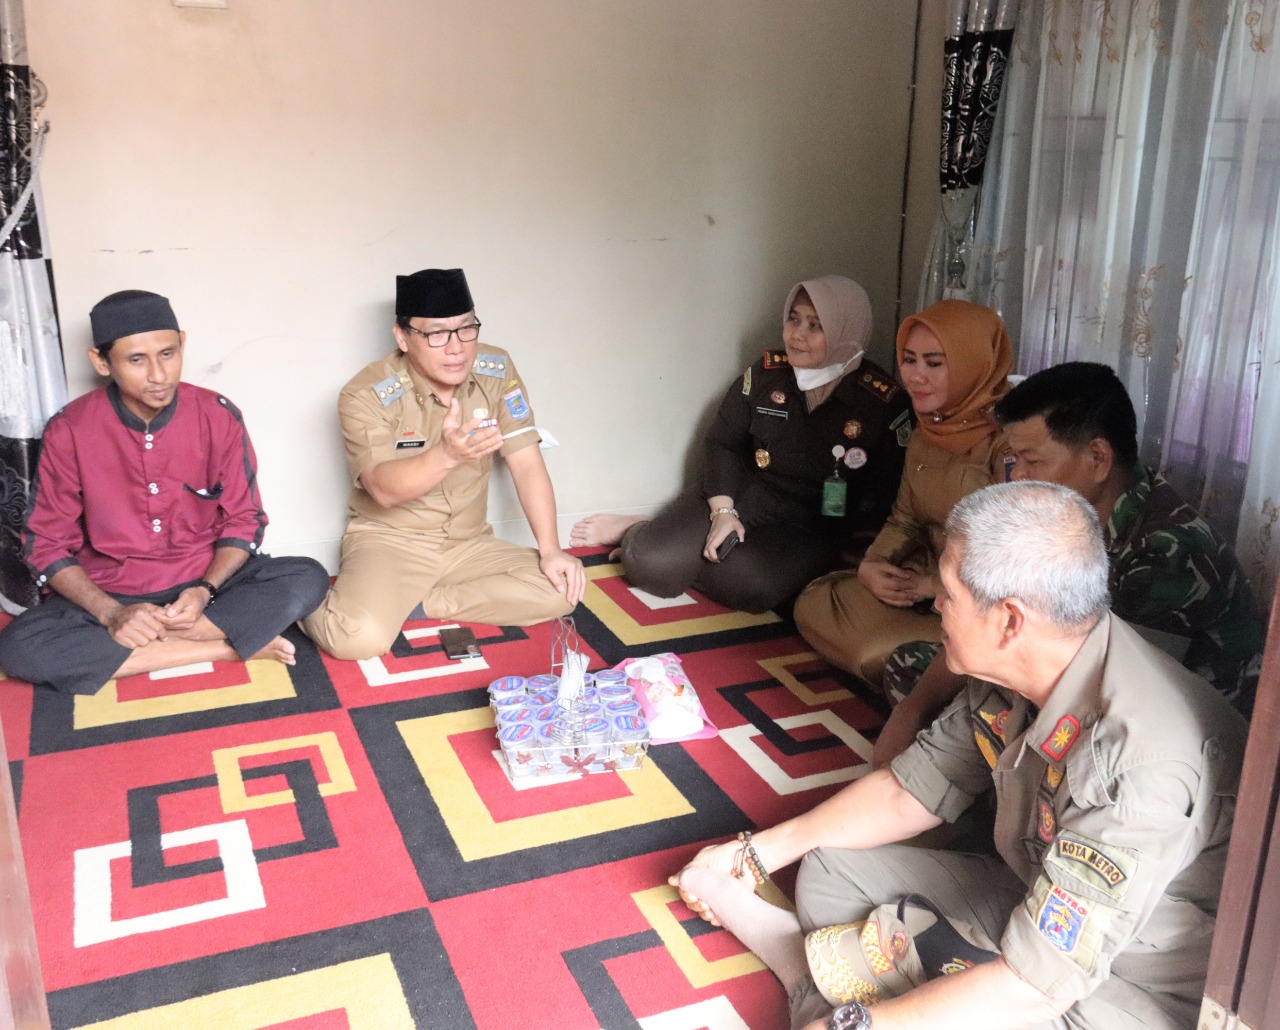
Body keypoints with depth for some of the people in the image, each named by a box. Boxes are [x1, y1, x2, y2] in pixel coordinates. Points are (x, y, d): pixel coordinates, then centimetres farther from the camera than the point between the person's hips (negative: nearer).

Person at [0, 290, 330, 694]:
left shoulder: (218, 416, -9)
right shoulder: (69, 431, -10)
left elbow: (244, 519, -1)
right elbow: (47, 543, -5)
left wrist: (206, 590, -19)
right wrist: (110, 613, -21)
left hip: (204, 582, 0)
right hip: (109, 593, 0)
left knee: (307, 580, -25)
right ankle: (227, 645, -23)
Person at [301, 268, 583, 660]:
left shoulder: (497, 371, -6)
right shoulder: (367, 395, -17)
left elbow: (527, 464, -5)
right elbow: (384, 489, -26)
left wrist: (550, 550, -13)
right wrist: (447, 455, -46)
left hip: (469, 542, 5)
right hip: (388, 541, -5)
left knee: (559, 591, -18)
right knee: (361, 637, -32)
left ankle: (410, 603, -9)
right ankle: (312, 605, 4)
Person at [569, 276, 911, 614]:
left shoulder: (883, 400, -12)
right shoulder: (765, 375, -4)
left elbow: (886, 489, -6)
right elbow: (723, 443, 2)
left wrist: (846, 550, -11)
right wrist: (723, 512, -11)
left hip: (812, 527, -1)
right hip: (745, 496, 2)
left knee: (749, 585, -34)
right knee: (651, 562, -21)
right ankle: (636, 534, 17)